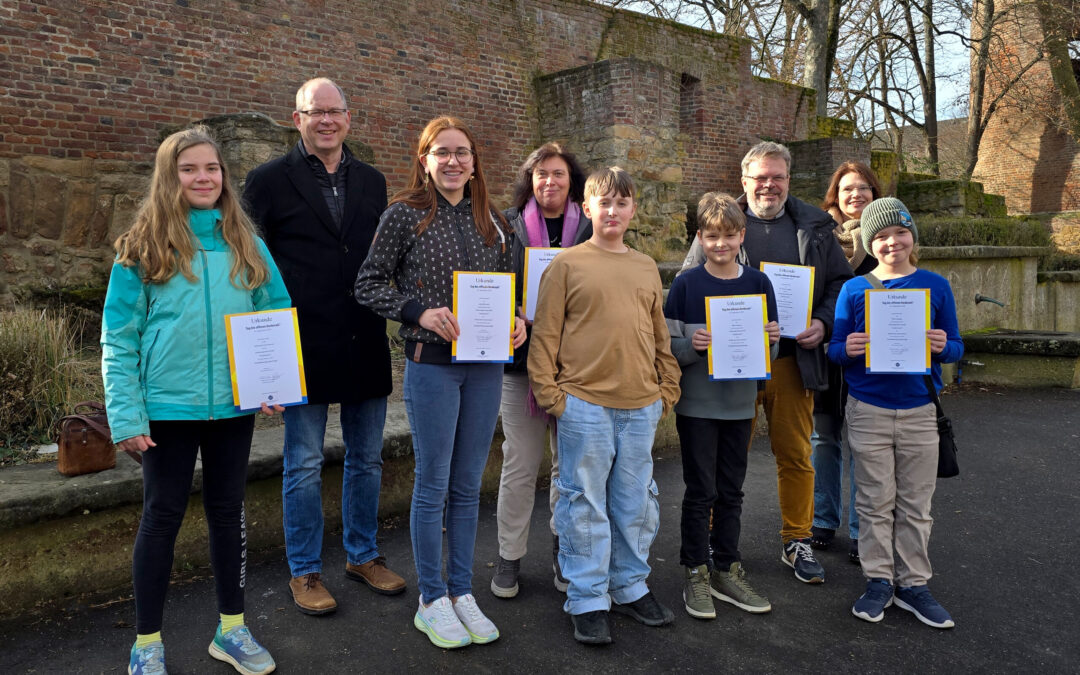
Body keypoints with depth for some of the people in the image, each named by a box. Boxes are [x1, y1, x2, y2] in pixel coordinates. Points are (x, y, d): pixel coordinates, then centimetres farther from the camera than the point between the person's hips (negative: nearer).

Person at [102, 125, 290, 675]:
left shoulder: (246, 245, 4)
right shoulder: (142, 249, -4)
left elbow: (278, 317, 6)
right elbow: (118, 340, -6)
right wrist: (126, 416, -13)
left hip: (234, 404, 3)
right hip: (168, 407, -3)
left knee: (228, 513, 14)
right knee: (162, 517, 8)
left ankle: (232, 629, 30)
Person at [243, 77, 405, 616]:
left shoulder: (372, 182, 11)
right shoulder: (269, 180, -2)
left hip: (365, 345, 4)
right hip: (306, 348, -4)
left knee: (367, 458, 14)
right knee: (304, 465, 7)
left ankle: (363, 554, 32)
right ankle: (305, 571, 24)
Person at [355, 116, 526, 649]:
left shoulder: (492, 221, 9)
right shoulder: (404, 214, -4)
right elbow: (368, 285, -4)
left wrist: (517, 321, -4)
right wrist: (421, 312, -18)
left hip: (486, 364, 5)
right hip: (432, 362, -4)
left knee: (468, 485, 13)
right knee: (433, 485, 5)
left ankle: (461, 592, 27)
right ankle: (432, 601, 21)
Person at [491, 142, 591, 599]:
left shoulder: (589, 230, 6)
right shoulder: (508, 226, 2)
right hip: (523, 359, -1)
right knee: (520, 463, 5)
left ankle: (563, 550, 28)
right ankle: (509, 557, 20)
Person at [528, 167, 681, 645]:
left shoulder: (646, 268, 13)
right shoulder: (567, 265, -1)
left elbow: (660, 334, 17)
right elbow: (545, 334, -4)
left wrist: (668, 388, 12)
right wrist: (549, 392, -8)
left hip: (641, 406, 4)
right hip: (584, 404, -4)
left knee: (635, 502, 14)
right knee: (585, 503, 5)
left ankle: (631, 587, 31)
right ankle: (587, 600, 18)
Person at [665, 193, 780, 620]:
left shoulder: (758, 284, 4)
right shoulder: (686, 285, -4)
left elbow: (770, 352, 9)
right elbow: (667, 347, -5)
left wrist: (771, 340, -13)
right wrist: (692, 344, -24)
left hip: (740, 404, 3)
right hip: (697, 405, -3)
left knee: (731, 491, 13)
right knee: (701, 491, 4)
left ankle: (726, 572, 26)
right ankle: (696, 574, 17)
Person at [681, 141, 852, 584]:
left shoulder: (814, 226, 11)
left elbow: (841, 283, 14)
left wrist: (823, 323, -4)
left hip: (793, 360, 2)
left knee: (795, 454, 9)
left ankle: (797, 541, 25)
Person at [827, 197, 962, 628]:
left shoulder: (935, 286, 3)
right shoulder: (855, 289, 1)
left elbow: (955, 348, 6)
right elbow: (834, 349, 3)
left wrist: (943, 346, -17)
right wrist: (848, 349, -19)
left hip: (919, 410, 1)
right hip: (868, 410, -1)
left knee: (915, 504, 8)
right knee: (875, 502, 7)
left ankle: (913, 584, 21)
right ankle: (878, 581, 19)